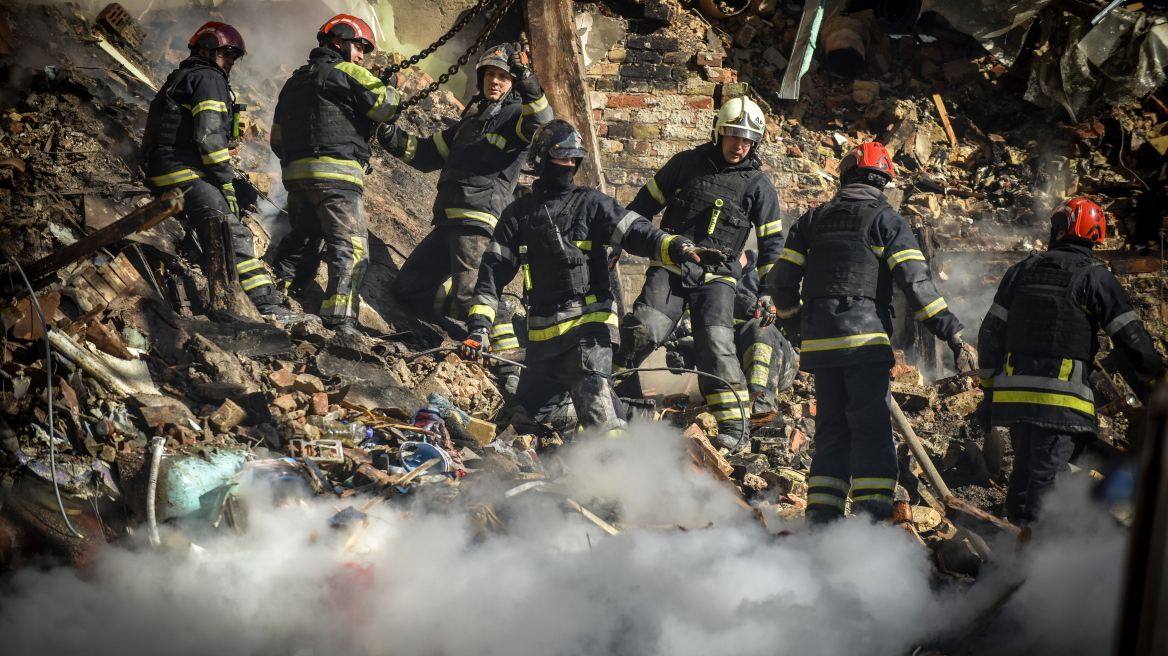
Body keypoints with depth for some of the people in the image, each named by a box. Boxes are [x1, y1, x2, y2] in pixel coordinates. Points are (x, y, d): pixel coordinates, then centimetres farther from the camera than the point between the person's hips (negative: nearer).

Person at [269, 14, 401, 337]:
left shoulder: (295, 81, 25)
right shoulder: (345, 72, 0)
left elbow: (277, 139, 25)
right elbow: (387, 105, -9)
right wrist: (393, 94, 12)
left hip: (295, 173, 8)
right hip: (335, 173, -8)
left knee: (301, 241, 17)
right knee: (351, 246, -10)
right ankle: (340, 320, -20)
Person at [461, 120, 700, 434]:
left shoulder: (591, 204, 6)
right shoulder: (519, 214, 12)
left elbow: (635, 232, -6)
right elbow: (495, 269, 9)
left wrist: (676, 247, -26)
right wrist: (479, 325, -2)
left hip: (588, 320, -4)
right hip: (543, 331, 4)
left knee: (592, 392, -25)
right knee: (526, 405, 11)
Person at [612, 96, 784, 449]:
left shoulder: (757, 185, 6)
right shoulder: (686, 164, 8)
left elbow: (771, 242, 11)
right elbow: (644, 204, 16)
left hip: (716, 277, -1)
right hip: (669, 268, 1)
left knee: (715, 344, -17)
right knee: (644, 329, -19)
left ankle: (734, 424, -11)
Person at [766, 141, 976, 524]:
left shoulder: (814, 219, 15)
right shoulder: (886, 219, 1)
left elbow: (781, 281, 14)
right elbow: (916, 283, -8)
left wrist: (797, 326, 30)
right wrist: (954, 336, -7)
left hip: (819, 344, 5)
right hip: (865, 340, -5)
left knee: (830, 428, 13)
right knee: (872, 428, -5)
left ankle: (821, 516, 10)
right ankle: (872, 515, -14)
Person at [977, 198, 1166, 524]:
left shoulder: (1022, 271, 12)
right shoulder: (1094, 276, -2)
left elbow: (991, 332, 13)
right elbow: (1131, 336, -3)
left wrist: (989, 387, 20)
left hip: (1014, 392, 5)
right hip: (1059, 397, -5)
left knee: (1024, 470, 17)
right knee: (1047, 475, -5)